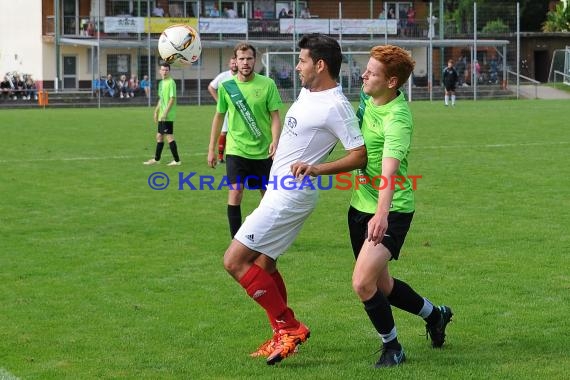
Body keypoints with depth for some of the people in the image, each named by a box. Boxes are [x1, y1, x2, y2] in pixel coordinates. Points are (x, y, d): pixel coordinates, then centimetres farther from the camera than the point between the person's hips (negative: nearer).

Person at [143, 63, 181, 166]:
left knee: (169, 137, -7)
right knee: (159, 136, 16)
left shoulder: (171, 82, -13)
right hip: (162, 116, 9)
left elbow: (172, 98, -18)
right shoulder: (161, 83, 15)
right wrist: (156, 111, 22)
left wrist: (165, 113, -21)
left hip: (168, 116, -9)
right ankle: (156, 159, 26)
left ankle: (177, 160, -2)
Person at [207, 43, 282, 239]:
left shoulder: (267, 84, -4)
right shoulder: (226, 87, 0)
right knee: (235, 193, -12)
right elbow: (219, 117, 10)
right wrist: (212, 148, 11)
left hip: (263, 151, 0)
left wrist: (275, 140, -18)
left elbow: (275, 116, -2)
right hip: (236, 149, 0)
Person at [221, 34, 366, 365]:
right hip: (281, 192, 10)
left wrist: (316, 169, -29)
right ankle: (282, 337, 24)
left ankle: (290, 327, -6)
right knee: (263, 264, 16)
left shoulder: (336, 106, -19)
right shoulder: (307, 92, 9)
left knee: (235, 261, -11)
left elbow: (360, 155, -21)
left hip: (290, 196, -10)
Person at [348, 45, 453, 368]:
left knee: (363, 283, -19)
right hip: (361, 205, 9)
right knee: (380, 284, 17)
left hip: (390, 211, -9)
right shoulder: (369, 98, 1)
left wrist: (382, 213, -54)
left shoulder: (397, 118, -25)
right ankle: (435, 315, 42)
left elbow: (389, 169, -41)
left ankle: (392, 347, 3)